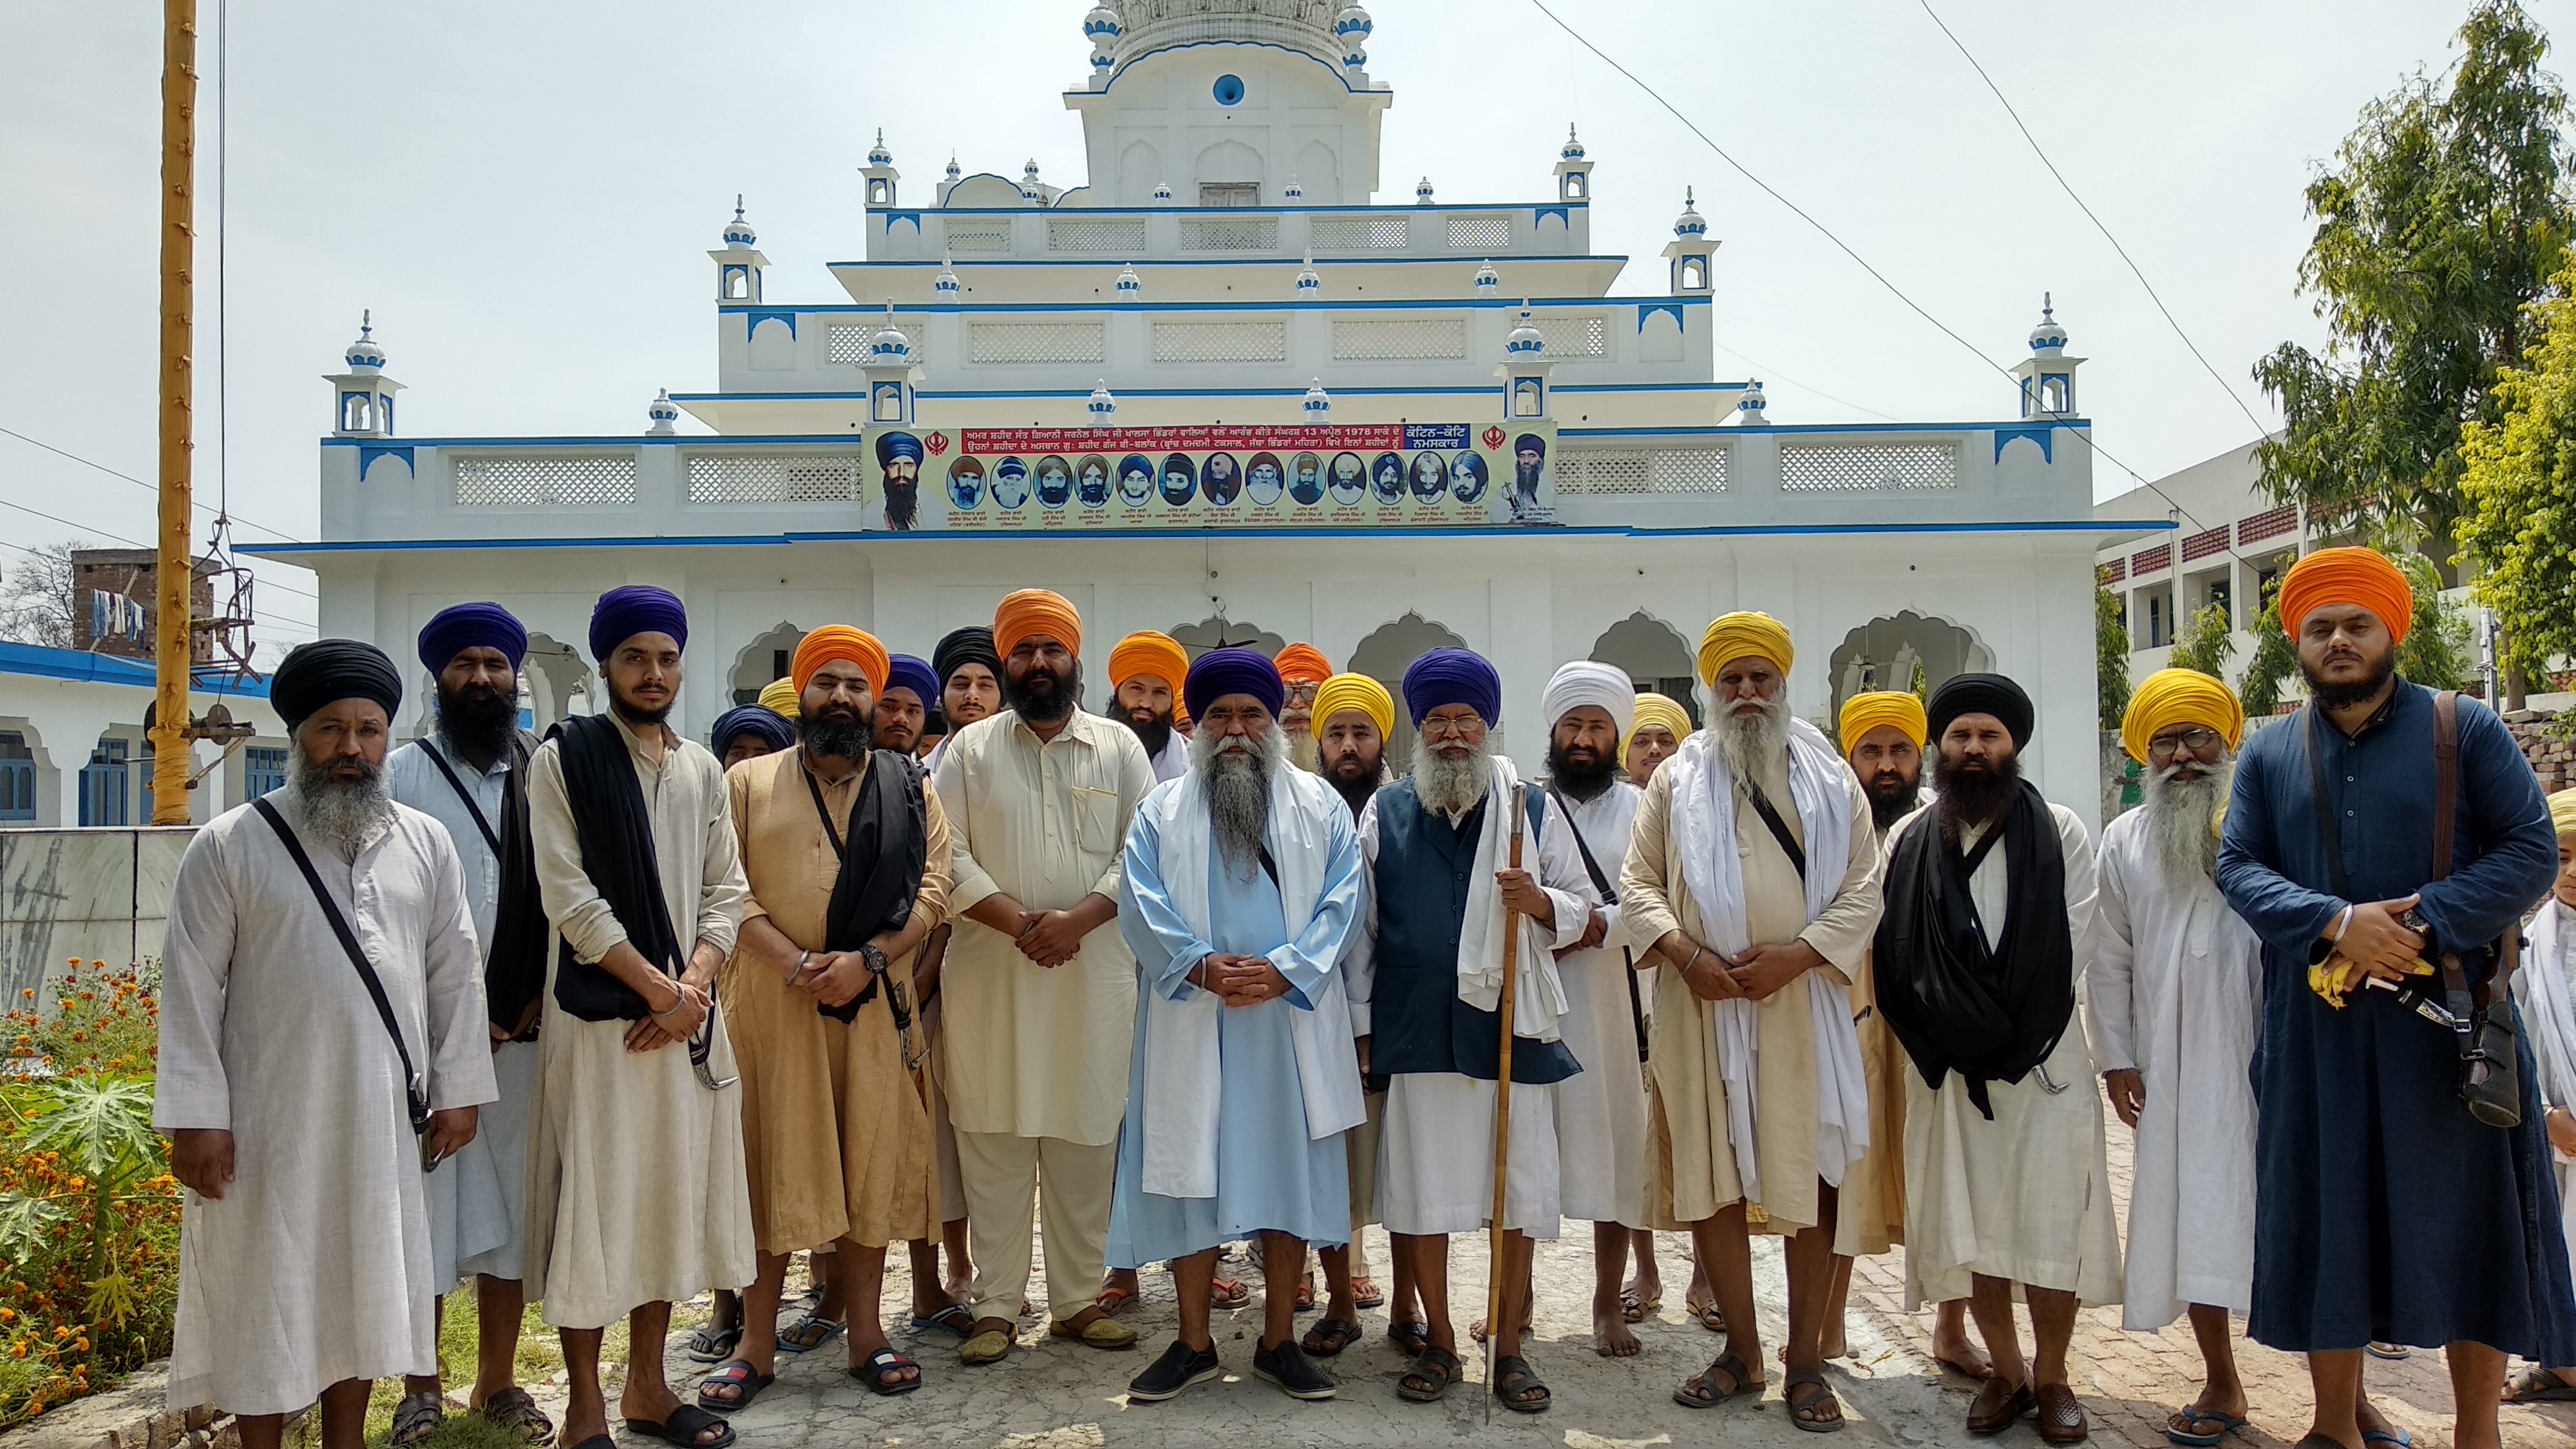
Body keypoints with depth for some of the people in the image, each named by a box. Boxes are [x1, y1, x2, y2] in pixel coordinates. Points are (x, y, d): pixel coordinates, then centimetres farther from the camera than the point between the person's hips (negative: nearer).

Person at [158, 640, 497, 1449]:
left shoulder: (426, 844, 5)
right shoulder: (229, 846, -4)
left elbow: (455, 973, 7)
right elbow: (193, 987, -5)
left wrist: (457, 1090, 4)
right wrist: (194, 1117, -8)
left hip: (383, 1117, 3)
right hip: (268, 1121, -3)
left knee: (362, 1287, 12)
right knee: (266, 1295, 7)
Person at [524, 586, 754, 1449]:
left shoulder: (702, 770, 11)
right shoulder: (563, 760, -3)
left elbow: (724, 892, 8)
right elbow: (570, 897, -10)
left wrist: (692, 988, -8)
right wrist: (661, 989, -12)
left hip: (688, 1017, 5)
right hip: (598, 1018, -5)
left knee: (671, 1195, 11)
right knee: (592, 1204, 1)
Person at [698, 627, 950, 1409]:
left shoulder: (909, 788, 9)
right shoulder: (748, 784, 6)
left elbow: (931, 889, 0)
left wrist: (865, 961, -14)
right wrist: (796, 965, -16)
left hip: (873, 1003, 1)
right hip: (769, 1000, -1)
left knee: (871, 1161, 6)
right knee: (768, 1162, 4)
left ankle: (866, 1334, 18)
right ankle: (756, 1346, 14)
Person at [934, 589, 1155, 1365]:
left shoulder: (1119, 747, 8)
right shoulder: (970, 749, 6)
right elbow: (947, 856, -1)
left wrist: (1078, 919, -13)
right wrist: (1019, 922, -14)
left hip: (1094, 972, 1)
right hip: (990, 972, 0)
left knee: (1086, 1141, 6)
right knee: (993, 1142, 3)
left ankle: (1077, 1300, 18)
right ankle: (996, 1307, 14)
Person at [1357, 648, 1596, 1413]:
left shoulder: (1533, 808, 5)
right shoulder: (1385, 813, 7)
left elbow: (1581, 907, 7)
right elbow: (1361, 922, 9)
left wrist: (1539, 903, -15)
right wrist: (1360, 1023, 7)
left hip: (1511, 1026, 0)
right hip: (1418, 1029, 1)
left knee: (1518, 1188, 4)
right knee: (1422, 1187, 6)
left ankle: (1509, 1348, 18)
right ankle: (1438, 1342, 22)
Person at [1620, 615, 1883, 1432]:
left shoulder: (1831, 780, 7)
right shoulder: (1677, 780, 8)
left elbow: (1864, 889, 1)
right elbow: (1639, 882, 6)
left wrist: (1795, 955, -13)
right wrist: (1681, 949, -11)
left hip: (1802, 1006, 0)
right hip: (1702, 1007, 1)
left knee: (1811, 1182, 3)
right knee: (1711, 1179, 5)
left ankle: (1806, 1359, 17)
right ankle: (1742, 1350, 20)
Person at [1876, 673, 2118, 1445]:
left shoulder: (2060, 832, 1)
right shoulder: (1907, 839, 6)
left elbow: (2074, 947, -4)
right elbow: (1893, 952, 2)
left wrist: (2012, 1026, -8)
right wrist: (1955, 1024, -6)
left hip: (2043, 1059, -2)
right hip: (1948, 1064, 2)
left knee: (2051, 1221, 0)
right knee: (1968, 1222, 7)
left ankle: (2052, 1376, 17)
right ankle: (2006, 1370, 22)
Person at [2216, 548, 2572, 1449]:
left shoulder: (2466, 731, 3)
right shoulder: (2269, 756, 9)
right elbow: (2239, 868, 0)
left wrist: (2422, 924, -17)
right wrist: (2338, 921, -17)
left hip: (2446, 1019, -2)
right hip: (2317, 1029, 2)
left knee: (2467, 1221, 4)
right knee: (2327, 1220, 8)